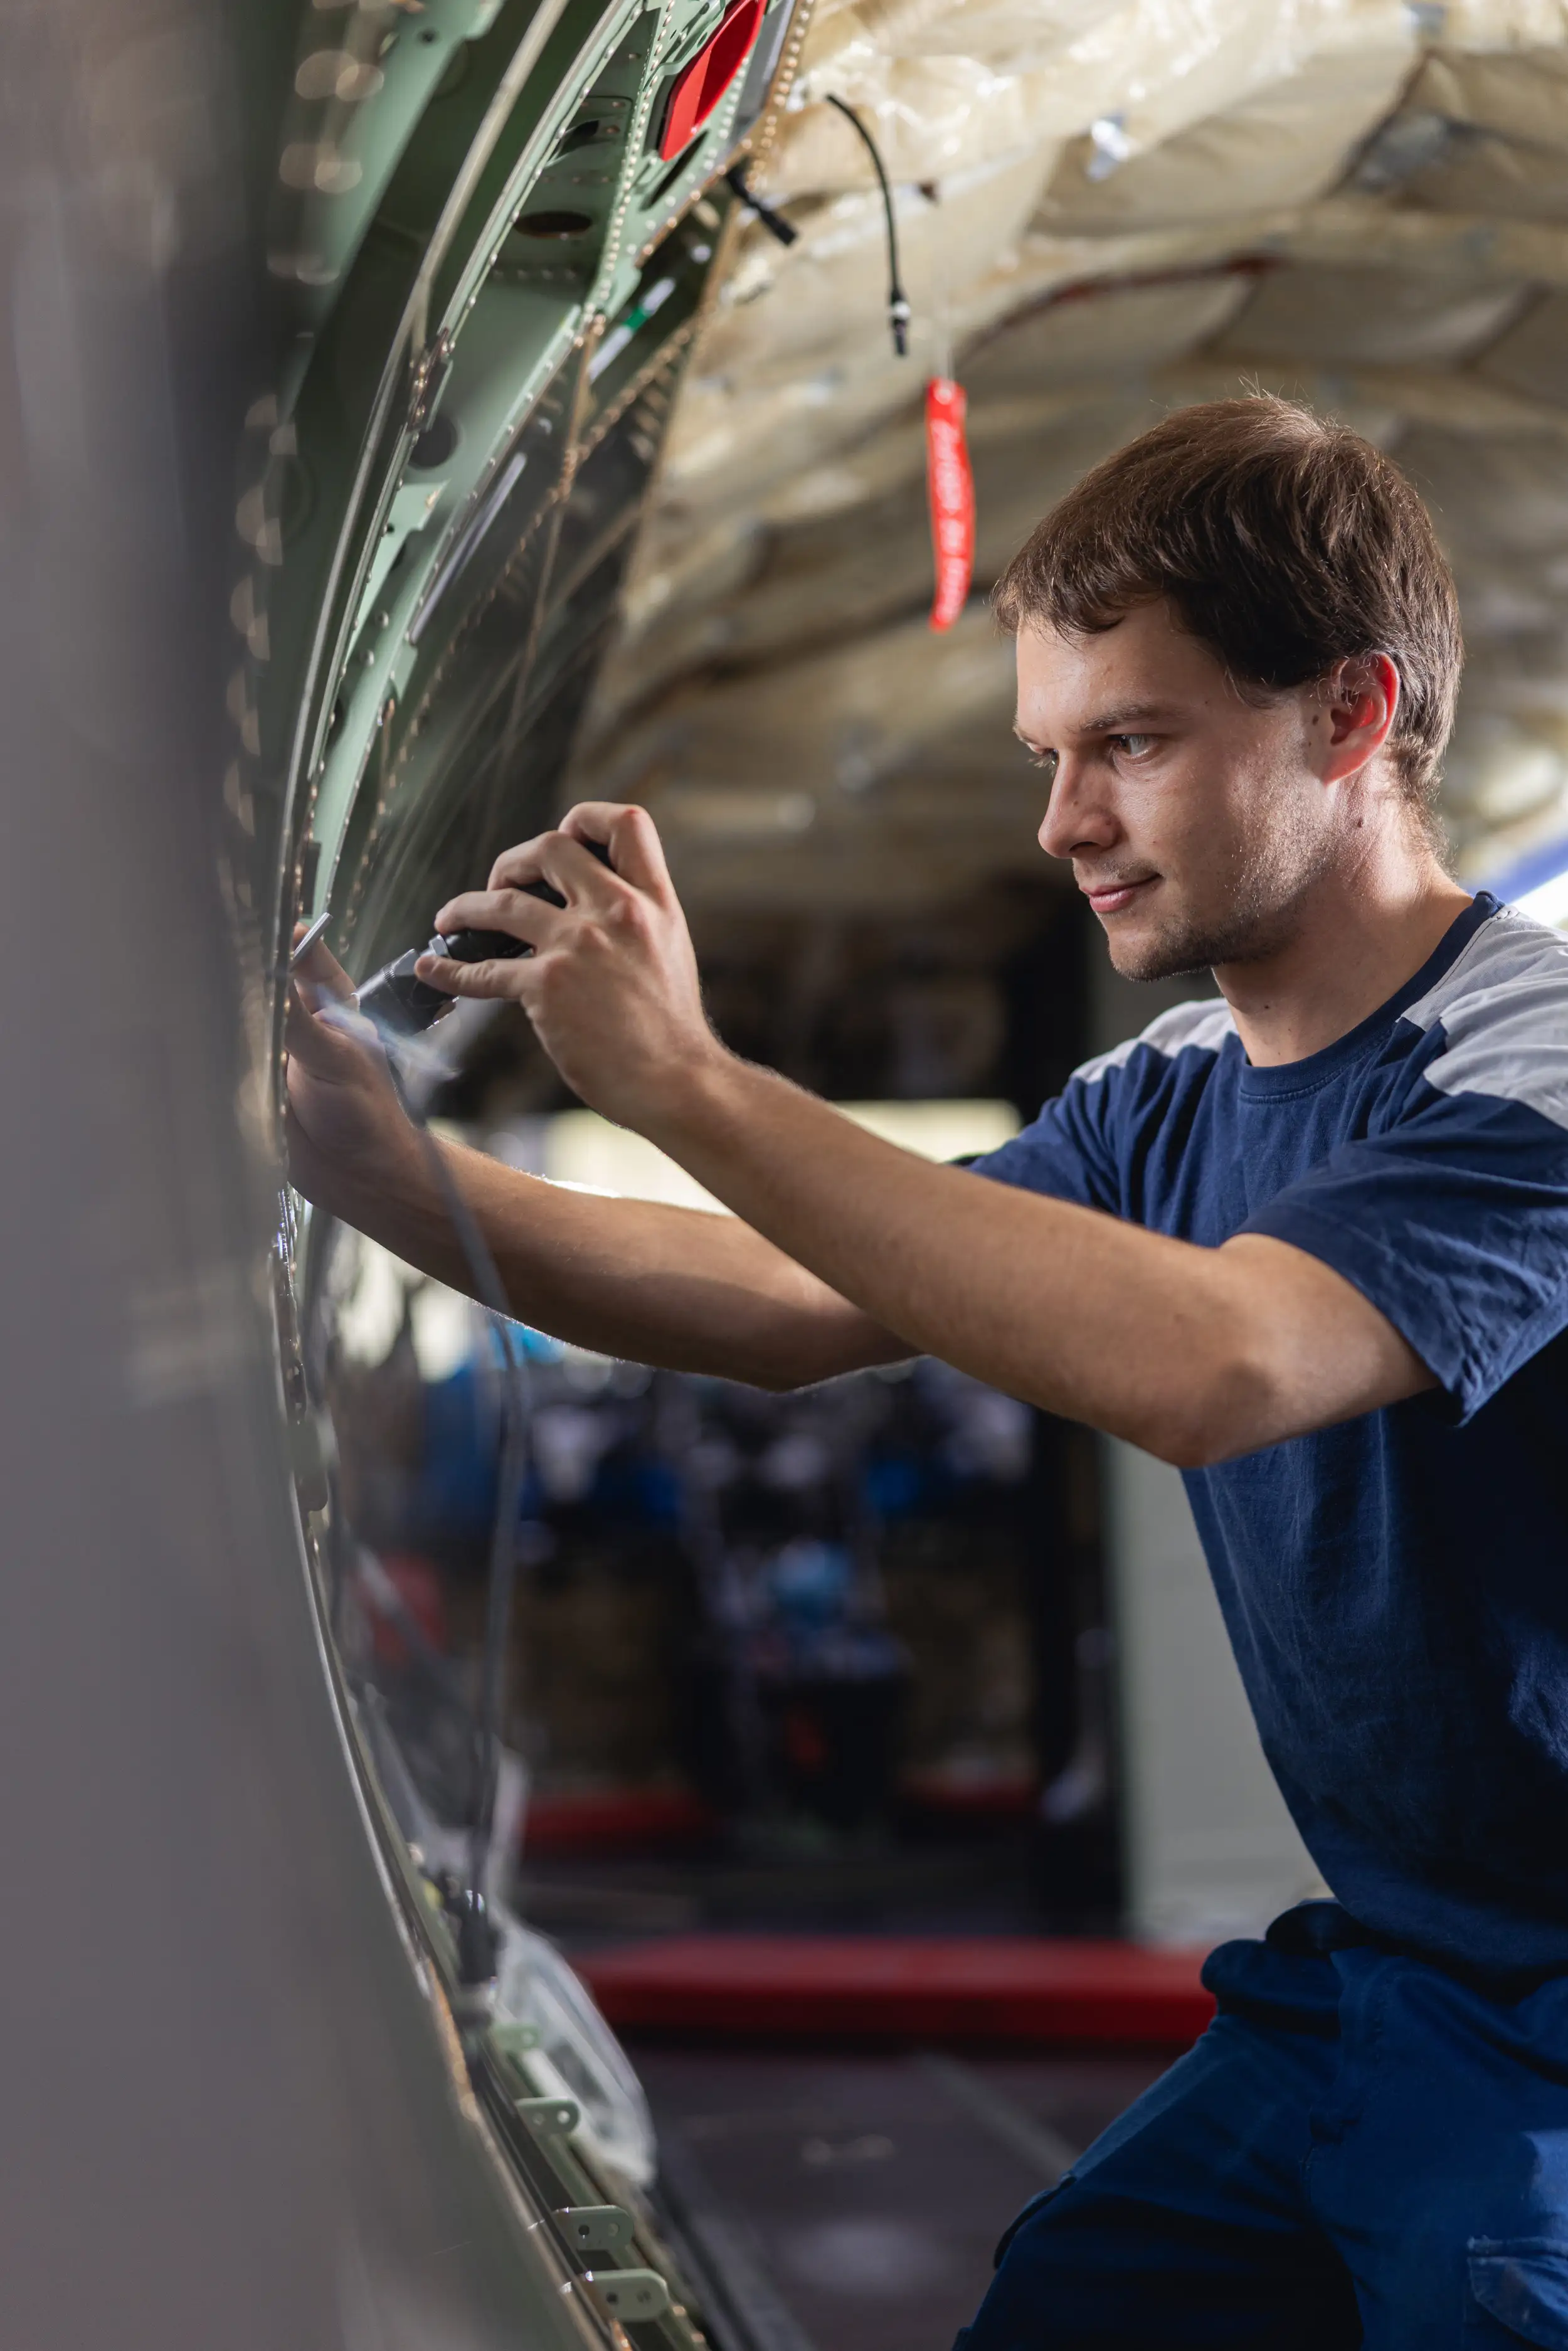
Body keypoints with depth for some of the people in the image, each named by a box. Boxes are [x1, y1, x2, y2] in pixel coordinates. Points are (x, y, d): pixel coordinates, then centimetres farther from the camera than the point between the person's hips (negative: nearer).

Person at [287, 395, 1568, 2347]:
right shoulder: (1166, 1103, 8)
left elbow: (1209, 1366, -35)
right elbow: (797, 1308, 6)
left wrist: (686, 1083, -32)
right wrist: (387, 1177, -7)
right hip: (1369, 1977, 7)